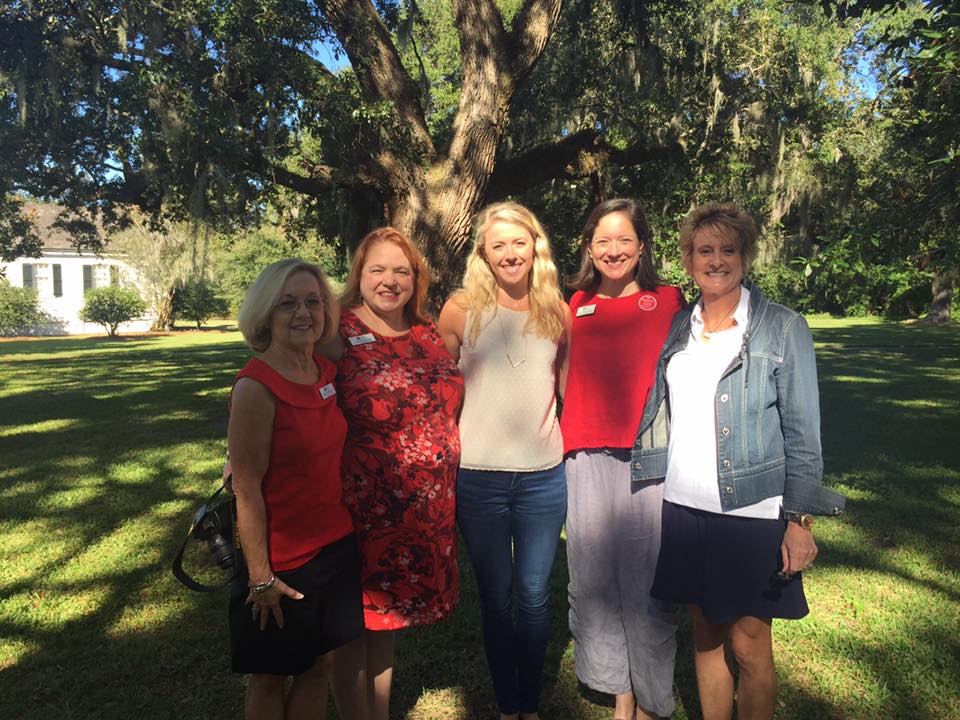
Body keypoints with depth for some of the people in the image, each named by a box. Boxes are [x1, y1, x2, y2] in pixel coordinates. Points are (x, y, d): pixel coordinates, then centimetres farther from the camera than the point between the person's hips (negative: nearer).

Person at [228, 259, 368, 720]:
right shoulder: (256, 386, -21)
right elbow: (246, 489, -19)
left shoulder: (326, 373, 1)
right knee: (270, 677, 16)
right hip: (282, 560, -6)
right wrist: (260, 576, -15)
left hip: (336, 545, 6)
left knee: (320, 665, 19)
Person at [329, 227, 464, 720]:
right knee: (354, 622, 10)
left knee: (387, 613, 21)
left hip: (427, 509, 5)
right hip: (362, 509, -5)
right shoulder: (338, 334, -11)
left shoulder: (427, 335, 6)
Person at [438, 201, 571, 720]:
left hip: (543, 476, 1)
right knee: (495, 596, 13)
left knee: (534, 595, 13)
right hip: (478, 476, -1)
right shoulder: (461, 309, -3)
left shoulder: (557, 311, 2)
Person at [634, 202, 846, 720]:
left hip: (751, 512, -3)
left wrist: (800, 519, -10)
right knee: (704, 633, 16)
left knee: (748, 645, 6)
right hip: (682, 507, 4)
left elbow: (803, 433, -5)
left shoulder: (783, 329, -4)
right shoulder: (676, 330, 7)